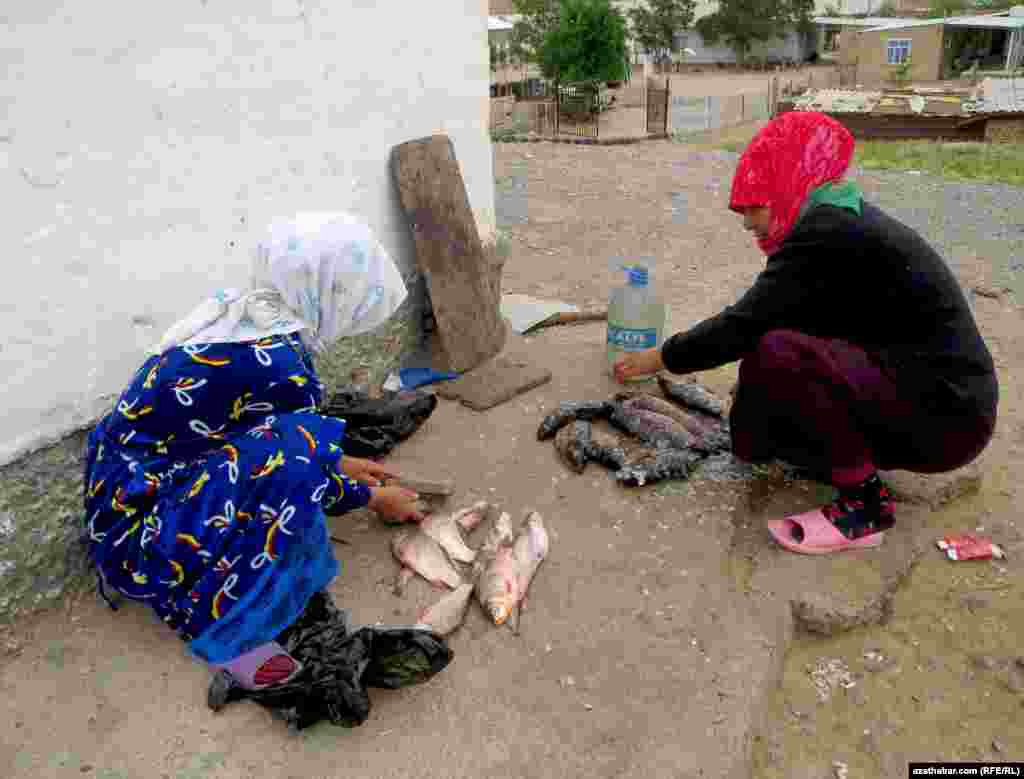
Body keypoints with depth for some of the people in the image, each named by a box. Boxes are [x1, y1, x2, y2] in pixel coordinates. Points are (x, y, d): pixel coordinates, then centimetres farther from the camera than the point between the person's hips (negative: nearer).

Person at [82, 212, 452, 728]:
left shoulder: (237, 314, 1)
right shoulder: (275, 365, -24)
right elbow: (297, 461, -9)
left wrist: (339, 463, 22)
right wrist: (374, 499, 8)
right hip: (137, 532, -9)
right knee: (292, 464, -27)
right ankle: (232, 639, -14)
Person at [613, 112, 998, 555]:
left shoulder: (826, 232, -20)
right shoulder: (840, 221, 10)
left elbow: (743, 325, -20)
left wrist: (663, 358, -7)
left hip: (945, 415, -9)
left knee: (776, 356, -28)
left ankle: (864, 504, -13)